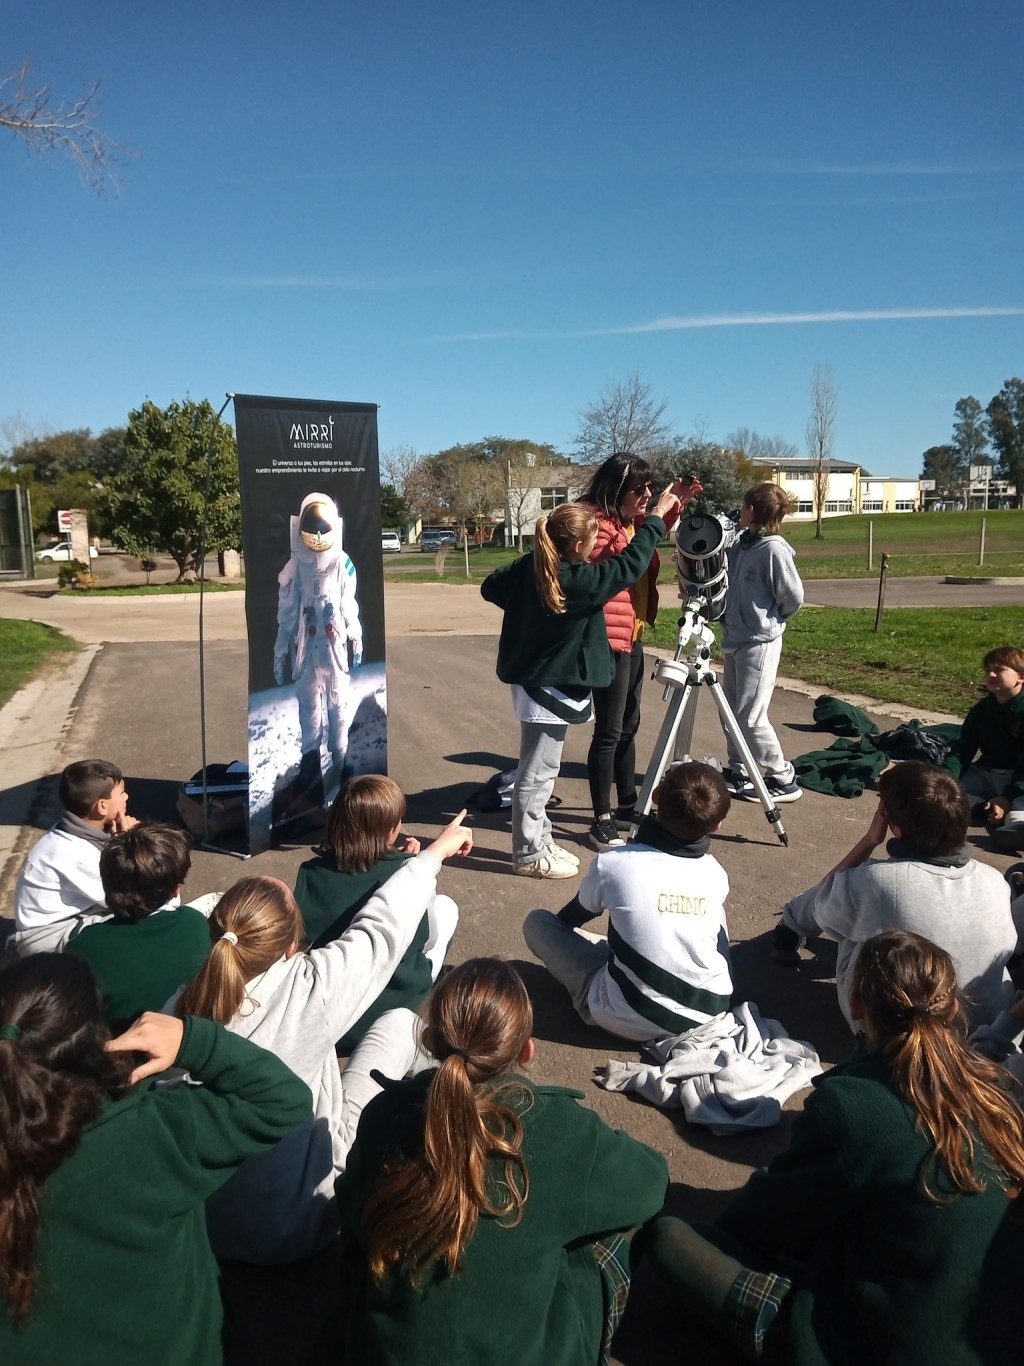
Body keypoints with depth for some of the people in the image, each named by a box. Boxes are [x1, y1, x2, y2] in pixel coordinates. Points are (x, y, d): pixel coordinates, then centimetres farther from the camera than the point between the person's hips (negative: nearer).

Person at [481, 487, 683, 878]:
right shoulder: (579, 580, -22)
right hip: (549, 688, -9)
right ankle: (529, 854, 11)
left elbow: (490, 587, 13)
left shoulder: (527, 567, 0)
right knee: (537, 775, 1)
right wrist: (656, 517, -4)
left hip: (533, 681, 9)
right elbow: (629, 565, -13)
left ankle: (540, 842, 27)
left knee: (540, 772, 17)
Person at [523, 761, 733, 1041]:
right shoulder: (716, 873, -3)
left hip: (631, 1021, -3)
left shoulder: (611, 863, -14)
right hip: (710, 1013, 4)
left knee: (537, 923, 10)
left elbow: (573, 917, 8)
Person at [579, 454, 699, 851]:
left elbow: (654, 534, 33)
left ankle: (627, 807, 26)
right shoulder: (595, 520, -14)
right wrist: (644, 527, -29)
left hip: (632, 636, 10)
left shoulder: (629, 519, 13)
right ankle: (602, 821, -1)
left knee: (628, 725, 15)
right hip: (609, 638, -10)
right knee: (609, 730, -8)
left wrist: (675, 505, 18)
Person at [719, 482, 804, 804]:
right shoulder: (740, 544, 8)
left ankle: (784, 780, 8)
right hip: (734, 639, 9)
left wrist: (771, 618, 2)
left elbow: (794, 597, -13)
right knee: (730, 712, 13)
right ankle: (738, 772, 26)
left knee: (750, 717, -6)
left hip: (760, 642, -8)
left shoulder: (774, 549, -16)